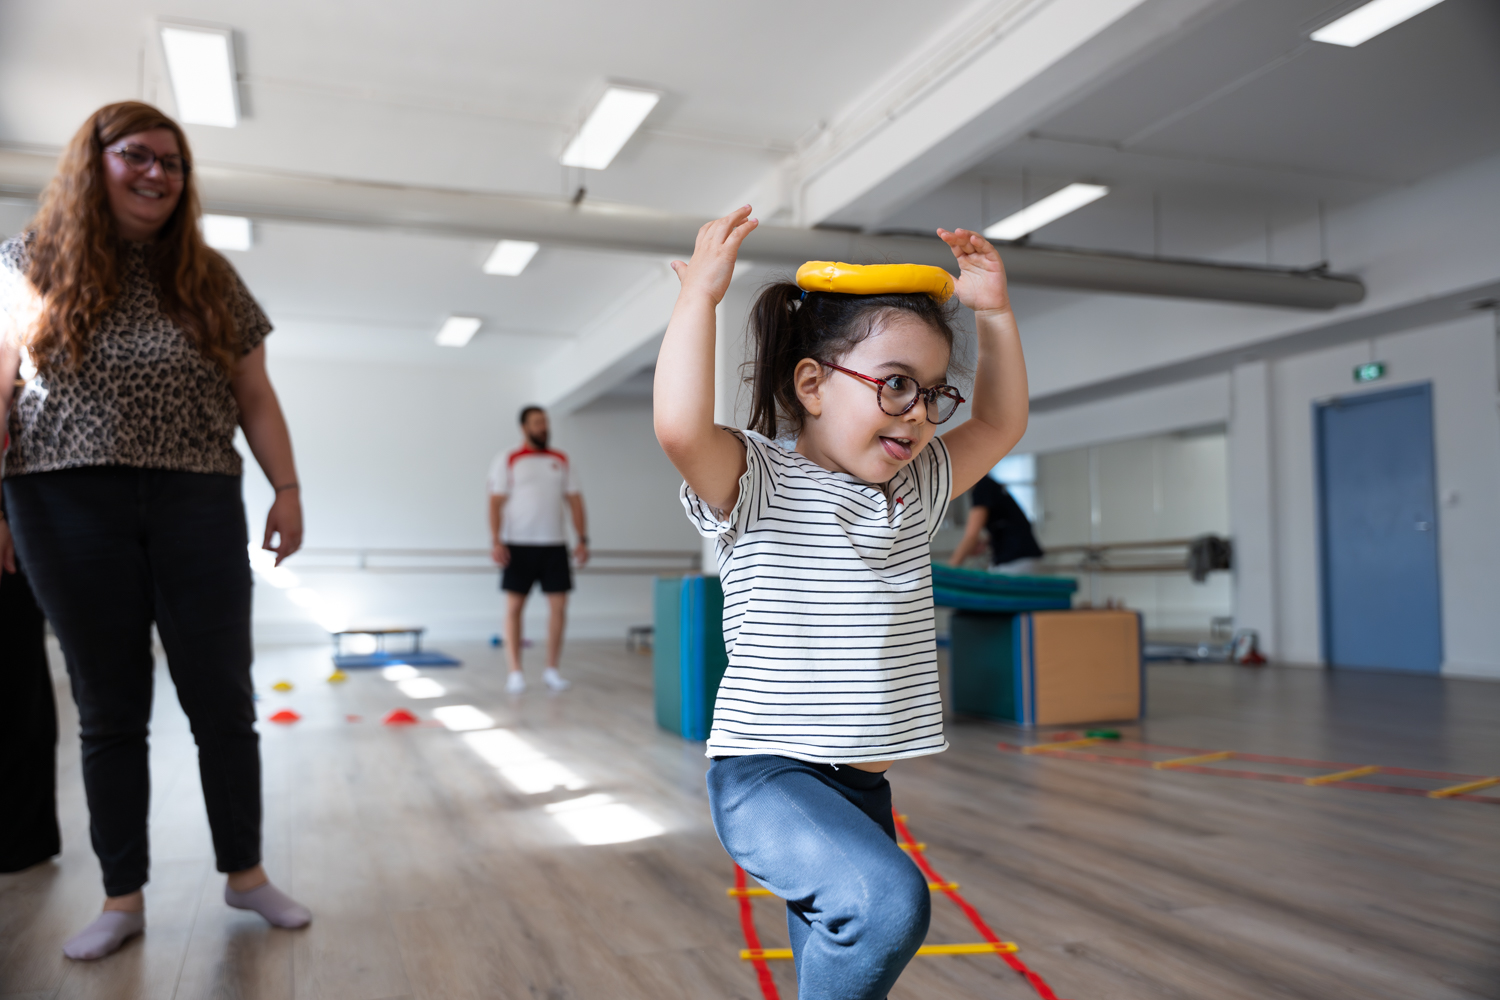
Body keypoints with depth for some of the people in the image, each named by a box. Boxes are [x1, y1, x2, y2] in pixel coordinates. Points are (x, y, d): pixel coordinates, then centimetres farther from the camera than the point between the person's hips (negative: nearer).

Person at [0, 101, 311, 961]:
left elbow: (255, 398, 9)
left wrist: (288, 490, 1)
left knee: (225, 702, 3)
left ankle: (246, 872, 19)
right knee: (111, 711, 5)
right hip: (71, 504, -1)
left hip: (198, 505, 1)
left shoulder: (210, 280, 10)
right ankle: (124, 897, 18)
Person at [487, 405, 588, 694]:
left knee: (558, 604, 0)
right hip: (518, 545, -3)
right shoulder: (507, 461, 2)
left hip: (554, 543, 3)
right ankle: (515, 672, 5)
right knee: (514, 606, -1)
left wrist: (582, 539, 1)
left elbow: (574, 500, 10)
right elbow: (496, 502, -3)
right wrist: (495, 541, -14)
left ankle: (552, 670, 11)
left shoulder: (561, 461, 12)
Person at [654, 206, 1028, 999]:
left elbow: (1001, 423, 20)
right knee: (888, 898, -29)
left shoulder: (912, 491, 12)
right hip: (765, 778, -7)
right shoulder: (759, 482, -11)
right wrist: (700, 293, -22)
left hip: (862, 785, 7)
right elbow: (680, 427, -30)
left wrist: (993, 314, 12)